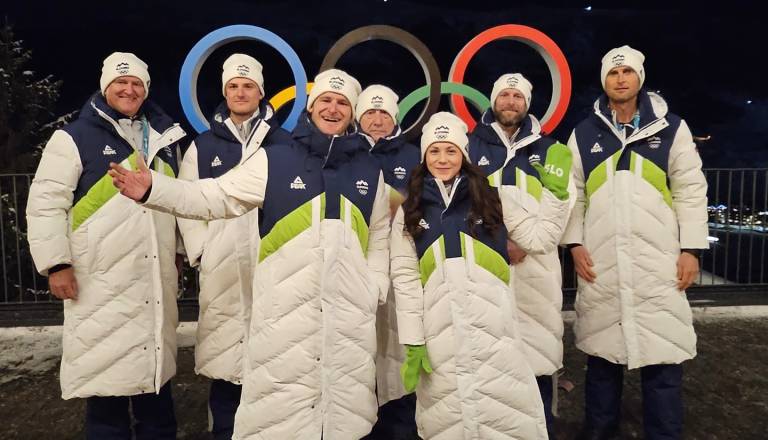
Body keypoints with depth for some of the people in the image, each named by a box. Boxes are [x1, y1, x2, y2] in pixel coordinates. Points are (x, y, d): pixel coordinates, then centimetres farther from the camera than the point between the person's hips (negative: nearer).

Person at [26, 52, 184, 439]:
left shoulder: (164, 139, 14)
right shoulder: (75, 138, -2)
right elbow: (45, 203, -5)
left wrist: (179, 254, 21)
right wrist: (56, 263, -10)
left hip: (156, 283, 5)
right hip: (102, 282, -5)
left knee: (156, 368, 14)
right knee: (105, 369, 2)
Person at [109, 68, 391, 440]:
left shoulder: (370, 171, 9)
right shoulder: (274, 160, -1)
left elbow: (379, 239, 16)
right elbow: (214, 197, -2)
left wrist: (374, 291, 6)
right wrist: (153, 189, -15)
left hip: (350, 313, 3)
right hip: (285, 309, -2)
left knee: (346, 403, 16)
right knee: (278, 409, 7)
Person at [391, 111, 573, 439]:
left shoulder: (493, 199, 9)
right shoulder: (409, 211, 8)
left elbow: (540, 239, 6)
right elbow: (405, 278, 3)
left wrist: (555, 192, -4)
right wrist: (413, 342, -2)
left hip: (494, 328, 0)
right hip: (440, 334, 1)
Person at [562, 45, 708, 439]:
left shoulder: (671, 128, 5)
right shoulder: (584, 133, 8)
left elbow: (691, 192, 3)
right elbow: (573, 194, 8)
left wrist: (691, 248, -3)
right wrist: (574, 243, 0)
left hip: (658, 261, -1)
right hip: (600, 262, 1)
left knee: (661, 352, 2)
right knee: (602, 351, 11)